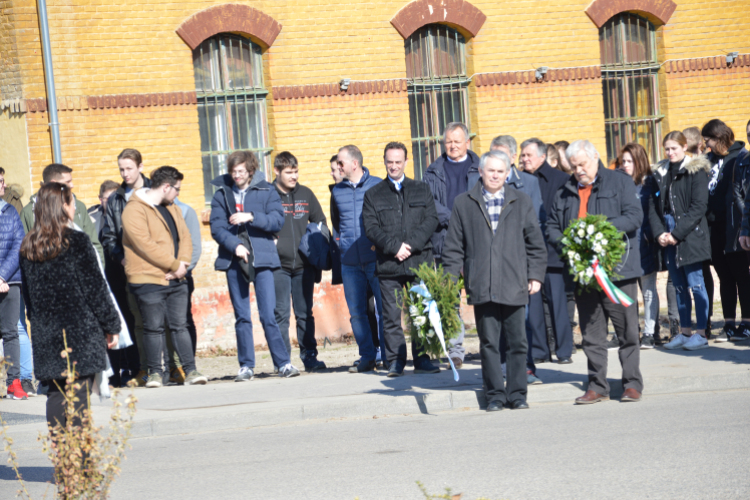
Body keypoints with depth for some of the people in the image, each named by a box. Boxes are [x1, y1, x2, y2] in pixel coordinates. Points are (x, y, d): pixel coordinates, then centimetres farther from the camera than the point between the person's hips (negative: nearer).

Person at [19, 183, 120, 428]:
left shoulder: (28, 248, 7)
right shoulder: (77, 242, -9)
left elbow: (29, 294, 12)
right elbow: (96, 288, -7)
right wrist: (111, 326, 0)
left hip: (46, 335, 5)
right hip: (81, 332, -5)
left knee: (55, 393, 10)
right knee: (79, 393, -2)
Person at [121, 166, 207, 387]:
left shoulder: (172, 209, 17)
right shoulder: (134, 210, -11)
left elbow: (185, 238, 13)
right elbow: (145, 245, -18)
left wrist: (183, 263, -6)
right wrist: (175, 265, -15)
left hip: (176, 279, 7)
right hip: (148, 280, -7)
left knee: (180, 325, 7)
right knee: (154, 327, 0)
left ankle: (190, 370, 8)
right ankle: (155, 373, 8)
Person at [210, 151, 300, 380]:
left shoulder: (267, 191, 6)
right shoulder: (222, 194, 9)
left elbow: (277, 220, -4)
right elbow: (217, 227, 0)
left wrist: (251, 216, -17)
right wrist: (234, 245, -15)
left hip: (262, 258, -2)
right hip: (234, 260, 2)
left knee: (268, 315, -8)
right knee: (241, 316, 5)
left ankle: (283, 363, -3)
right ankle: (246, 366, 11)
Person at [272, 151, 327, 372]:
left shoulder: (306, 194, 10)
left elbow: (320, 222, 17)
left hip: (303, 264, 3)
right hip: (278, 265, -3)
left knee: (305, 313, 8)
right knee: (280, 314, -3)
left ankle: (309, 357, 14)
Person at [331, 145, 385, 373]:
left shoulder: (377, 185, 0)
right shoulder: (337, 191, 12)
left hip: (376, 258, -4)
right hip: (350, 261, 4)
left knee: (384, 308, -5)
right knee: (356, 312, 5)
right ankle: (367, 357, 13)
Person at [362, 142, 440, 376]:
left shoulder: (421, 190, 15)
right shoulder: (373, 195, 11)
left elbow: (431, 219, 4)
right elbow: (371, 228, 2)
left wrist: (411, 244, -10)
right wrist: (394, 246, -12)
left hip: (419, 261, 1)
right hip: (388, 265, -1)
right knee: (391, 316, -2)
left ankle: (422, 359, 9)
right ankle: (395, 362, 4)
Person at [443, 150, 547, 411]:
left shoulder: (522, 202, 11)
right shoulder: (464, 204, 9)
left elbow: (535, 243, 11)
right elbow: (454, 246, 9)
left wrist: (535, 275, 4)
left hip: (514, 284, 0)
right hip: (481, 286, 0)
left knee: (517, 342, 2)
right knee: (488, 342, 2)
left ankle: (517, 393, 11)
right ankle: (495, 394, 10)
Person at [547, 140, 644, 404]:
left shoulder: (620, 182, 4)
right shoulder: (565, 193, 16)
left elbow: (634, 216, -6)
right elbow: (551, 226, 20)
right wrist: (563, 242, -2)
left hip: (617, 269, -4)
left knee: (627, 330, 0)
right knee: (591, 333, 6)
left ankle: (632, 383, 8)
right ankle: (597, 385, 12)